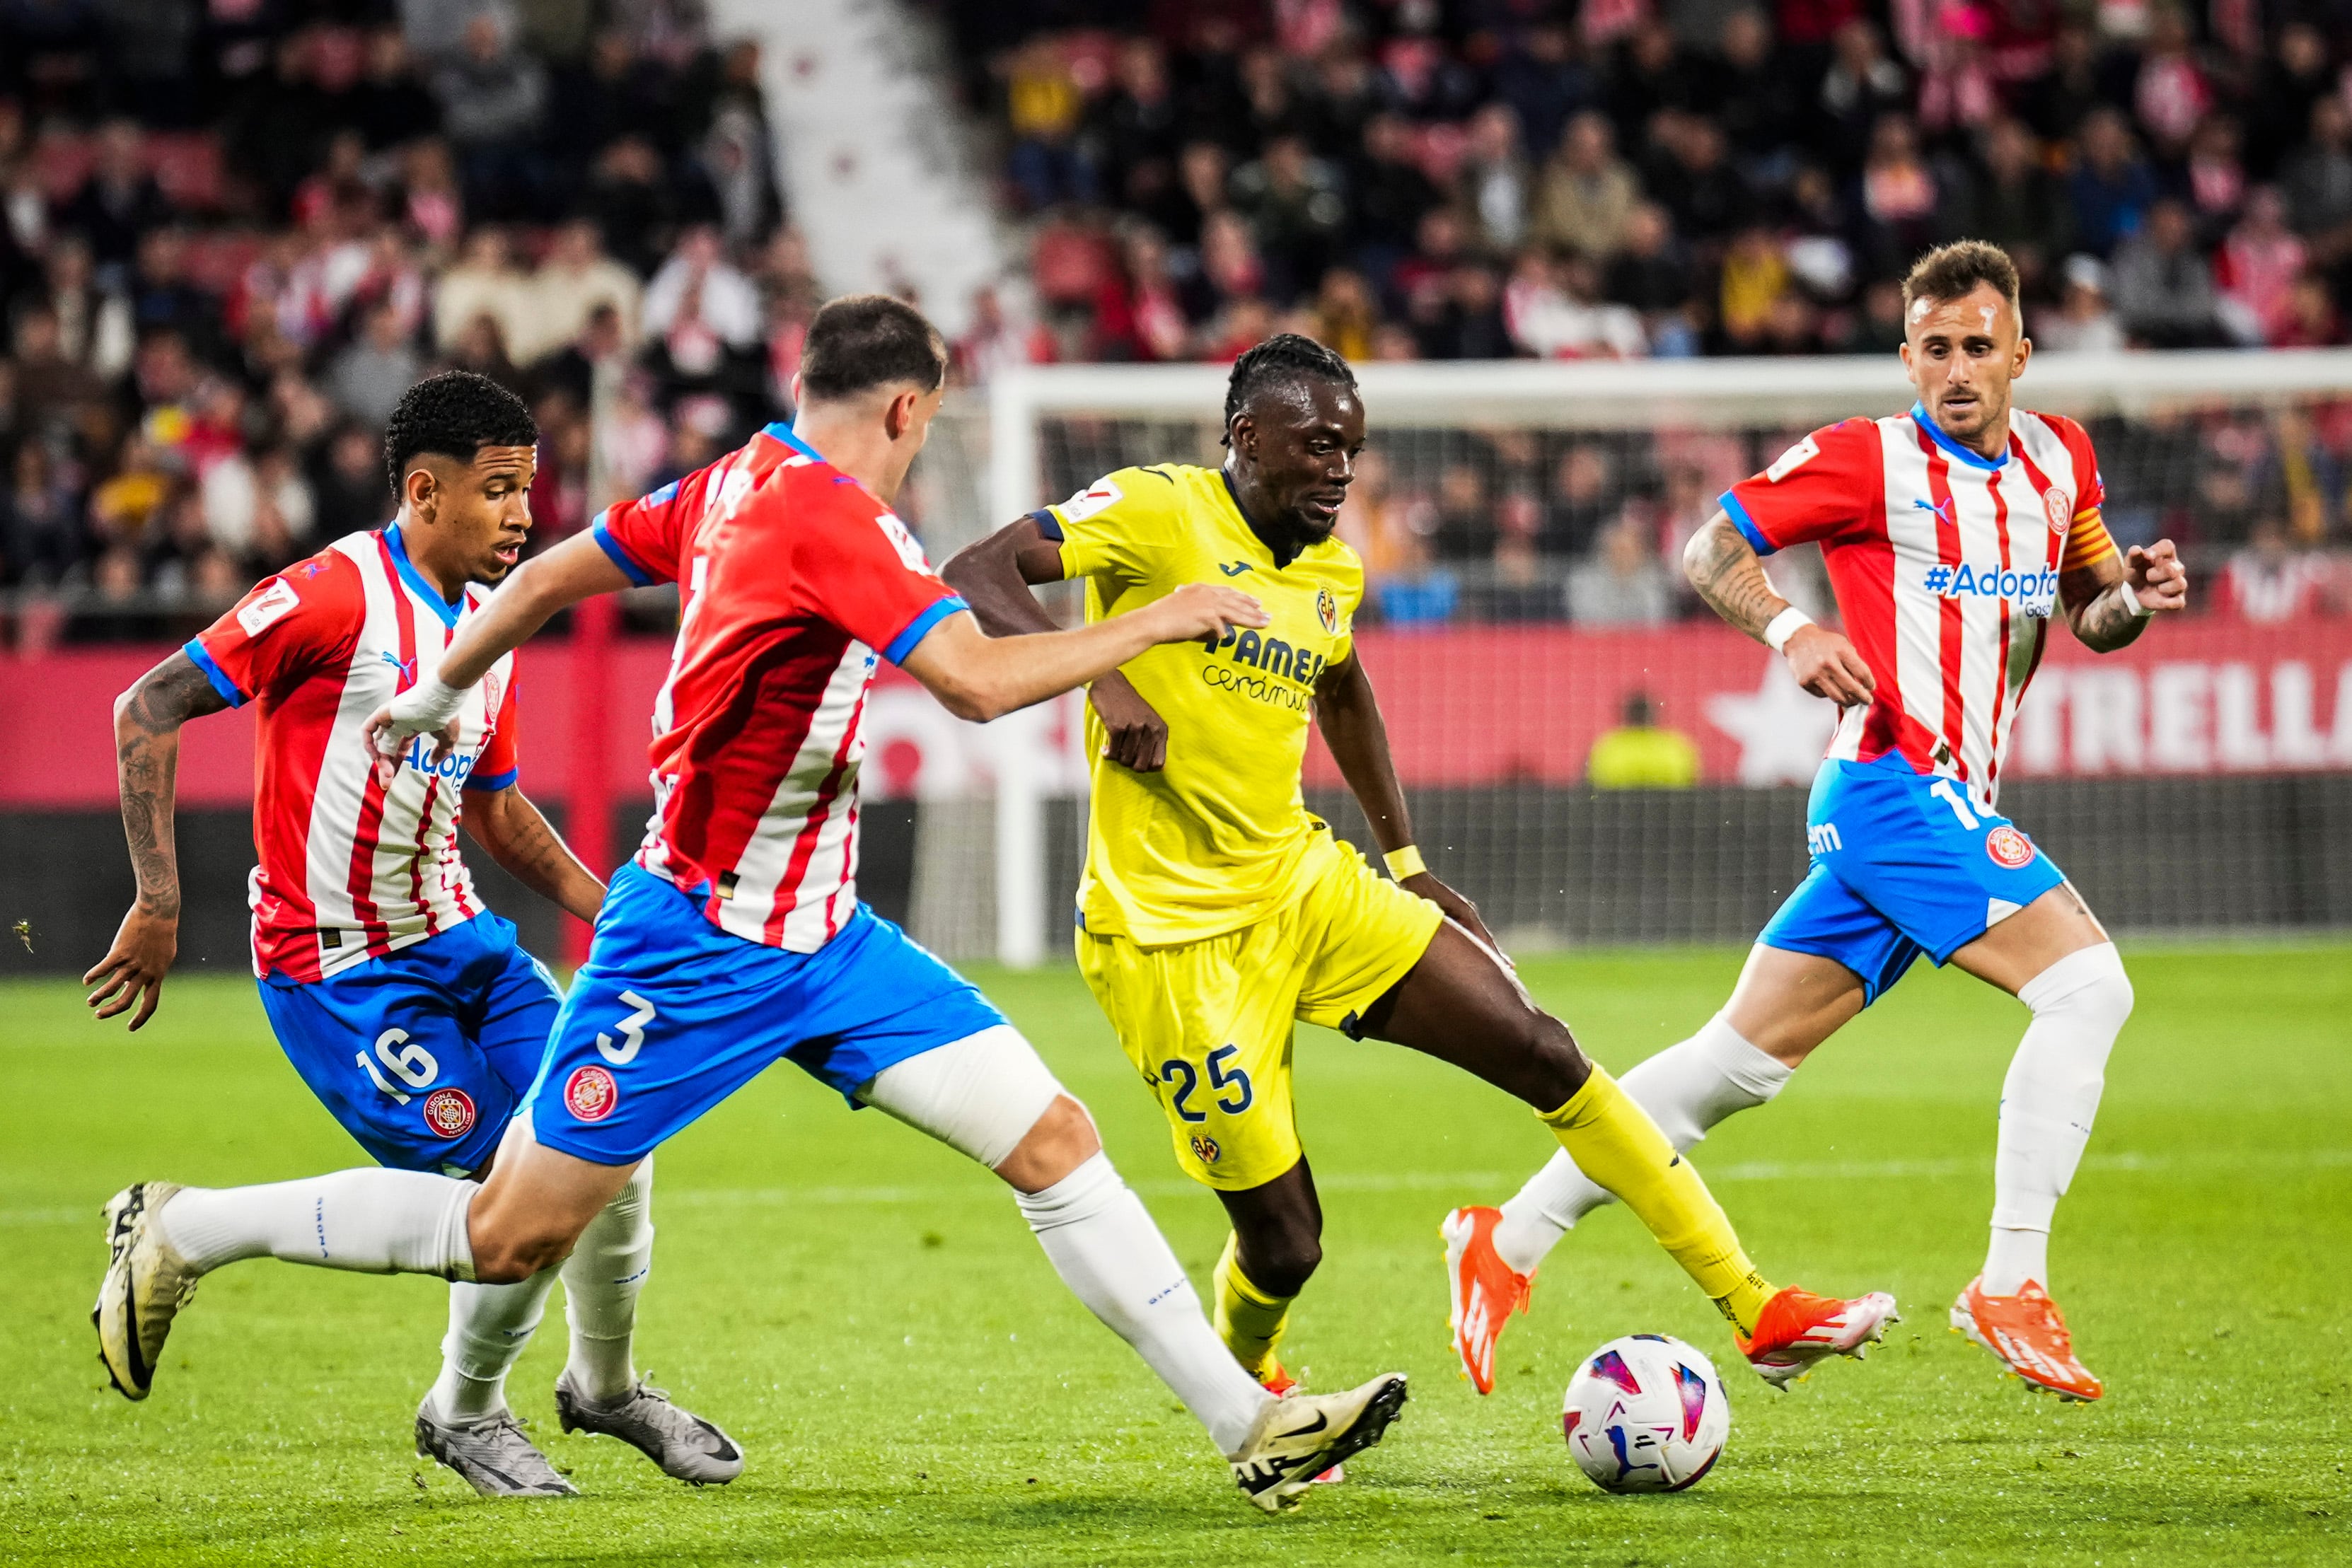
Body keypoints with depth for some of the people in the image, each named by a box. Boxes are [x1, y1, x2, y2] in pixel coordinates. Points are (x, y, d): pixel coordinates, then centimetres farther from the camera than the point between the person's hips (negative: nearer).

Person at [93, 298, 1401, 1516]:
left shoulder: (738, 483, 5)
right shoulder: (827, 514, -22)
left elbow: (550, 575, 16)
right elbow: (981, 681, -32)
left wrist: (442, 694, 31)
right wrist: (1159, 623, -20)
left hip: (822, 938, 9)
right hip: (702, 947, -9)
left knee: (1053, 1137, -1)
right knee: (509, 1239, 0)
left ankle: (1250, 1427, 0)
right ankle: (178, 1235, 17)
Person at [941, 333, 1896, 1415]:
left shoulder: (1333, 575, 9)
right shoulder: (1156, 513, -13)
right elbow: (974, 579, -21)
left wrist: (1405, 860, 26)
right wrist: (1101, 677, -34)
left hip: (1302, 882, 7)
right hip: (1173, 934, -7)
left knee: (1543, 1052, 0)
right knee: (1283, 1243, -6)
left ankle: (1757, 1314, 6)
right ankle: (1249, 1388, 30)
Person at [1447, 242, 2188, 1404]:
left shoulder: (2060, 460, 15)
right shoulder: (1868, 460, -4)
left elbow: (2088, 616, 25)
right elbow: (1711, 546, 1)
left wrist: (2132, 599, 2)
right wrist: (1789, 631, -17)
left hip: (1953, 807, 7)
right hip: (1894, 782, -7)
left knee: (1745, 1055, 9)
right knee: (2086, 982, -20)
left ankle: (1514, 1236, 14)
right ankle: (2011, 1286, -19)